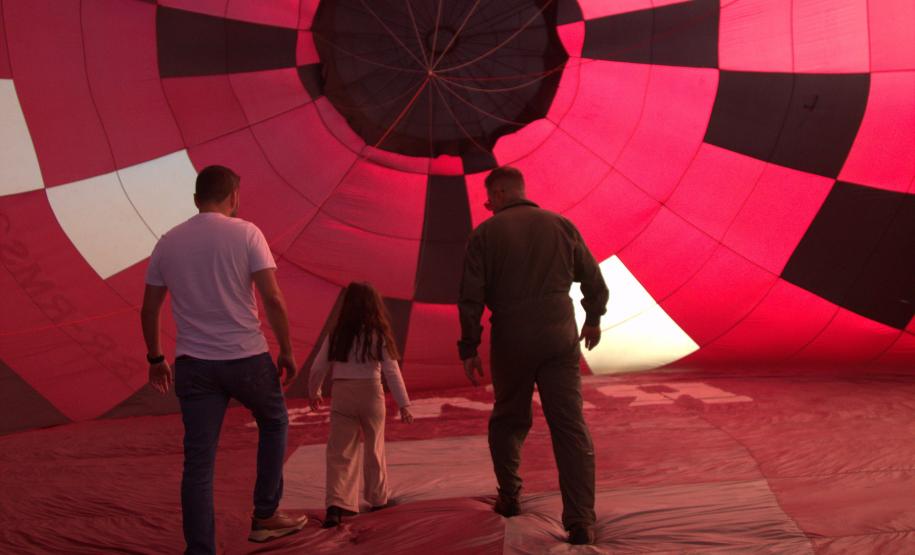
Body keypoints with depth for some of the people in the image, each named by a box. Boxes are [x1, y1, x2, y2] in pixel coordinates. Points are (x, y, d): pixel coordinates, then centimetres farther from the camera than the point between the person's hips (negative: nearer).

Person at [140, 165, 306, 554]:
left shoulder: (168, 242, 7)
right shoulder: (245, 233, -5)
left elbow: (149, 310, 11)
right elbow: (273, 299, -12)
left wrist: (155, 358, 24)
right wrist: (286, 351, -2)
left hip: (194, 363, 3)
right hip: (247, 358, -2)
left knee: (198, 463, 6)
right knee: (274, 422, 25)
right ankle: (265, 516, 28)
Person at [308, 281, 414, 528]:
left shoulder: (336, 335, 1)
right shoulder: (379, 336, -5)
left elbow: (317, 369, 7)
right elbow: (392, 372, -7)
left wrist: (313, 393, 24)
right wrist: (404, 404, -3)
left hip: (341, 395, 1)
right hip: (371, 394, -1)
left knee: (340, 453, 2)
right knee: (374, 450, 16)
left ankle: (336, 504, -13)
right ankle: (378, 498, 28)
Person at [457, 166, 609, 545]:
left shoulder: (486, 233, -1)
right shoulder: (561, 225, 7)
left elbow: (471, 296, -7)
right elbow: (595, 281, 13)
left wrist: (469, 348, 0)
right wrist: (593, 319, 30)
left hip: (510, 342, -1)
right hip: (560, 338, 1)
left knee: (508, 420, 20)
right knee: (571, 426, 0)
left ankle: (509, 496, 24)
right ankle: (580, 520, -6)